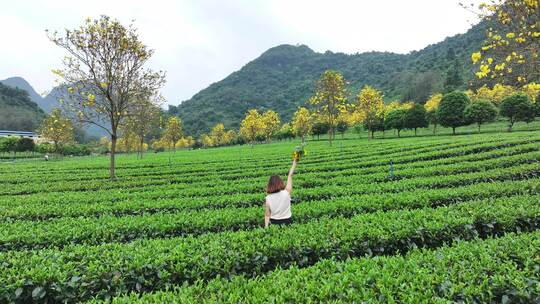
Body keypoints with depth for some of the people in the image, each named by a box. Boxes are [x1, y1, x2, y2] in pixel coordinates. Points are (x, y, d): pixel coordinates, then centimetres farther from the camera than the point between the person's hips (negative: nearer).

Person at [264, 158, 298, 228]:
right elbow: (290, 175, -10)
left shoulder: (268, 199, -16)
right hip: (287, 222, 0)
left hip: (274, 223, 0)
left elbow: (267, 215, -9)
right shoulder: (287, 193, -18)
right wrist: (295, 162, -2)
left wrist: (266, 227, 1)